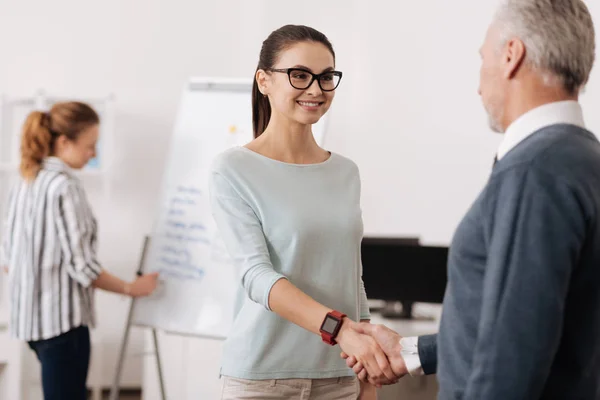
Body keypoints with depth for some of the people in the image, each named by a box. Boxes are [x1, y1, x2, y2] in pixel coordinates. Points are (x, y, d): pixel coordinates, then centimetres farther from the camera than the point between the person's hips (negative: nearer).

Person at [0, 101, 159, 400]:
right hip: (62, 319, -9)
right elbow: (81, 266, -18)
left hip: (30, 316, 9)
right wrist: (131, 288, -6)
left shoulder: (25, 182, 8)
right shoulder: (65, 188, -17)